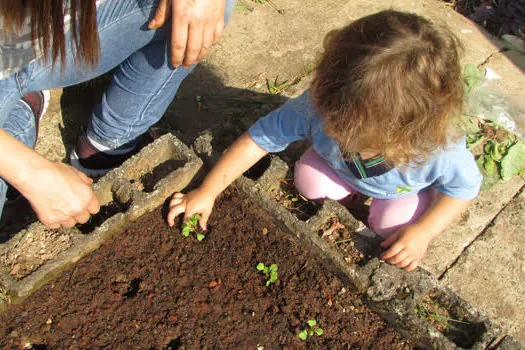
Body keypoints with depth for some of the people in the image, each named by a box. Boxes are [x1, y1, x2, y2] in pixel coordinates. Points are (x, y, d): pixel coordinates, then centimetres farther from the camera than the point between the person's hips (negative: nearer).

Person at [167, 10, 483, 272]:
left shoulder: (439, 149, -44)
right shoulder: (318, 107, -43)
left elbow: (467, 185, -21)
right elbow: (259, 138, -31)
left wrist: (423, 232, -30)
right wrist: (207, 192, -30)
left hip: (408, 188, -2)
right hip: (343, 169, 3)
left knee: (393, 224, -24)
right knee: (309, 180, -17)